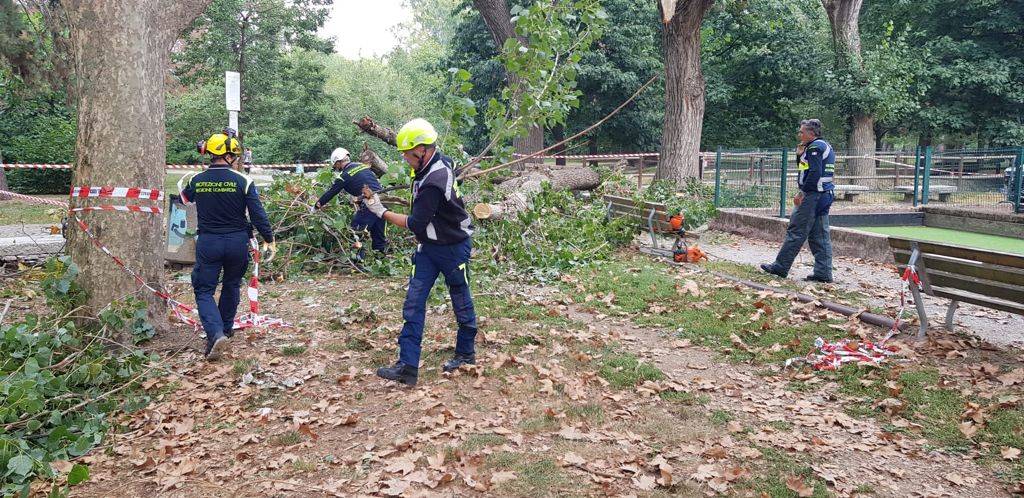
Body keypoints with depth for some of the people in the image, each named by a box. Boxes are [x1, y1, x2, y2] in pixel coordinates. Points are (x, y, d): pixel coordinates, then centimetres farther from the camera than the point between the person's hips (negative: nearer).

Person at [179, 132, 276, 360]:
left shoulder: (196, 180, -2)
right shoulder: (243, 181, -9)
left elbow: (185, 197, 21)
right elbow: (258, 214, -9)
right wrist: (269, 239, 2)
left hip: (208, 242, 0)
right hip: (237, 242, 0)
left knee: (204, 290, 4)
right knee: (231, 285, 22)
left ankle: (216, 333, -17)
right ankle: (226, 328, 35)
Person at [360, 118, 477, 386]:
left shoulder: (433, 183, -30)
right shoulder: (440, 161, -1)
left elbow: (416, 224, -24)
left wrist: (380, 211, -15)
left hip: (454, 248, -9)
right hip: (429, 247, 9)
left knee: (461, 301, 11)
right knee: (414, 302, -1)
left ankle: (466, 353, 31)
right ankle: (408, 365, -3)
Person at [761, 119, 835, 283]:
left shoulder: (815, 147, -11)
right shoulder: (826, 146, 21)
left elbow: (815, 173, -21)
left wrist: (802, 193, -19)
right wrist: (800, 155, 12)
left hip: (812, 195, -10)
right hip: (825, 195, 10)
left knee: (795, 232, -5)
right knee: (820, 236, 8)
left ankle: (780, 267, 1)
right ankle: (823, 273, 6)